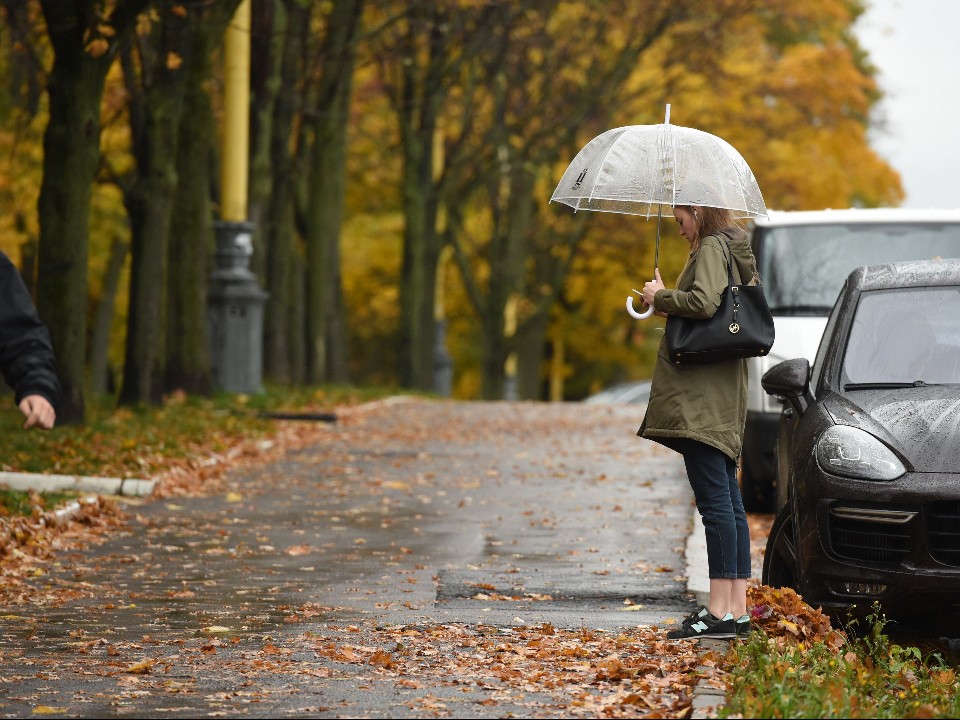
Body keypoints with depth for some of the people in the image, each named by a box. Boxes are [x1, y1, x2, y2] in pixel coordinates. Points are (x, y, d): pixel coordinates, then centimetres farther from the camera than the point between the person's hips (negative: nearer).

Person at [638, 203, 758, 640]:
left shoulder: (712, 248, -9)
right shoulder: (737, 251, 19)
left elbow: (703, 303, -24)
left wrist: (660, 297, -8)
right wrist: (668, 303, 18)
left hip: (700, 396, -10)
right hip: (724, 397, 10)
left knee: (715, 501, -12)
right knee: (728, 501, 10)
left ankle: (721, 611, -14)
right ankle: (737, 608, 11)